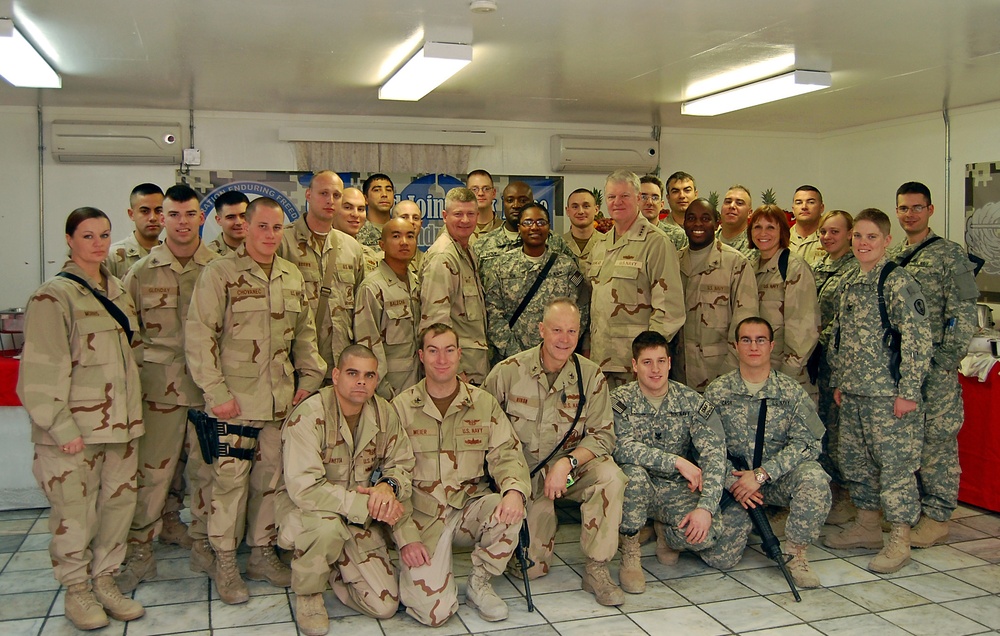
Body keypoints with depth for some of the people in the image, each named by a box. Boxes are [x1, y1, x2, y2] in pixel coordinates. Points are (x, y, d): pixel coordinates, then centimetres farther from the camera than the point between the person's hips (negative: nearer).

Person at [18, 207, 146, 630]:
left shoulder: (118, 291, 12)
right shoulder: (53, 296, -9)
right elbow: (41, 370, -13)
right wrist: (62, 427, -18)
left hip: (119, 422, 7)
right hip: (73, 429, -6)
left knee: (120, 501, 11)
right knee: (75, 512, 2)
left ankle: (104, 578, 27)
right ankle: (76, 589, 21)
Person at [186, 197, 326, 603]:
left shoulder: (293, 277, 11)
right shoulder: (219, 273, -6)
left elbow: (305, 334, 18)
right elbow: (199, 336, -10)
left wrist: (310, 378, 8)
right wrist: (216, 392, -14)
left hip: (282, 398, 5)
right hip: (235, 398, -5)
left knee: (271, 475, 12)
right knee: (230, 478, 0)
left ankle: (262, 553, 26)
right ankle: (224, 562, 14)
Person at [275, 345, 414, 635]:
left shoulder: (384, 413, -5)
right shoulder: (308, 416, -23)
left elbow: (402, 463, 5)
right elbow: (304, 488, -31)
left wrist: (388, 486, -20)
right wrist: (366, 505, -30)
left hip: (359, 518, 5)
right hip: (302, 506, -4)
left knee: (385, 606, -6)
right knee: (327, 526, -41)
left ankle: (333, 566, 24)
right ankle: (308, 594, -9)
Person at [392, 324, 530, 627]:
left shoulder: (484, 403, 6)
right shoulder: (401, 407, 0)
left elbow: (506, 454, 0)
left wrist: (514, 489, -24)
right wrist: (406, 537, -11)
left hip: (470, 506, 3)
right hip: (423, 515, -3)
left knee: (510, 508, -31)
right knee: (433, 611, -20)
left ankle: (480, 581, -3)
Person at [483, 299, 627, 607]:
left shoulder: (591, 376, -4)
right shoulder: (508, 372, -8)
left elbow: (603, 435, -7)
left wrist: (567, 463, -24)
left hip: (571, 468, 2)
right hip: (520, 473, -2)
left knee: (610, 476, -30)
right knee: (530, 568, -13)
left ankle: (596, 570, -16)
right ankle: (543, 518, 20)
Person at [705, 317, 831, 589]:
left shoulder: (791, 391, -3)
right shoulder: (717, 392, -1)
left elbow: (807, 442, -12)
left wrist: (761, 474, -22)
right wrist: (733, 482, -20)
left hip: (779, 479, 0)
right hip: (734, 479, 0)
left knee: (814, 477, -33)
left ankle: (795, 554, -12)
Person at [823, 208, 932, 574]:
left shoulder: (898, 282, -11)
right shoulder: (847, 283, 12)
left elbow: (918, 339, -15)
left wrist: (909, 391, -17)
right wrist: (837, 381, 16)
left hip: (889, 393, -8)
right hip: (853, 392, 8)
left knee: (895, 462, -1)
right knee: (854, 460, 15)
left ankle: (900, 541, 9)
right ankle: (867, 526, 29)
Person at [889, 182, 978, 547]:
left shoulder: (950, 255, -2)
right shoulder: (889, 257, 14)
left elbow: (964, 315, -7)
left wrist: (947, 360, -13)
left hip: (935, 365, -5)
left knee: (937, 438, -2)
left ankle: (936, 517, 6)